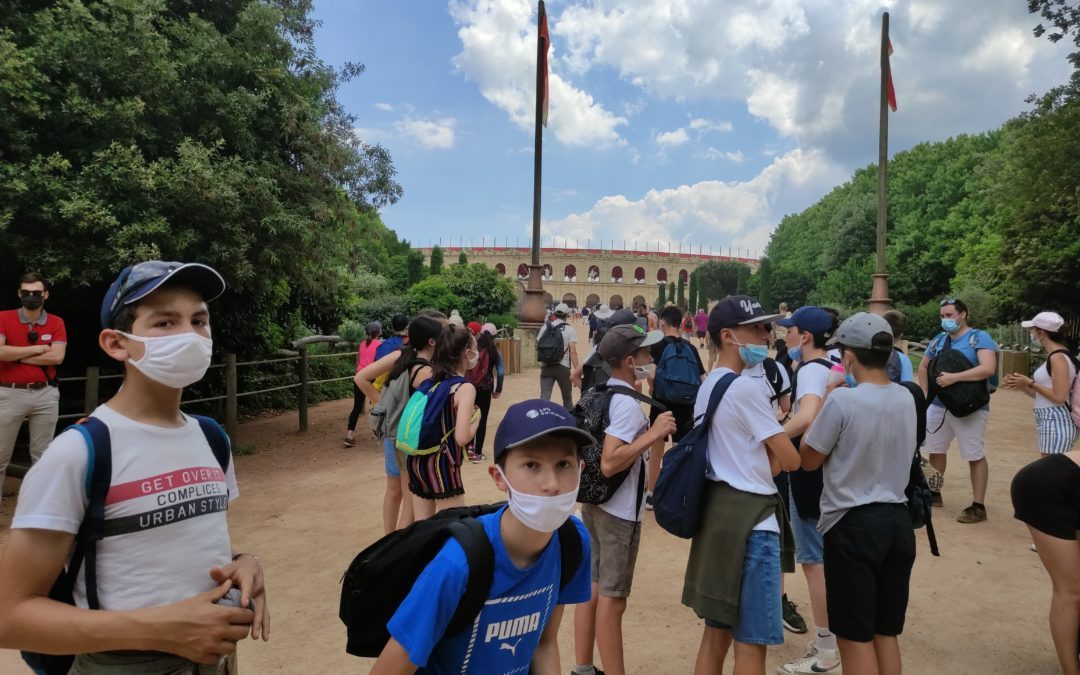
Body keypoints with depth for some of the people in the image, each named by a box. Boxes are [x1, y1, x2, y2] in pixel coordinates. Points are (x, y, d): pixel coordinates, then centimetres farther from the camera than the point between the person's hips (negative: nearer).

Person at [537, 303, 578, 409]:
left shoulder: (545, 327, 5)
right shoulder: (569, 329, -4)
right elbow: (572, 352, -11)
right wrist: (577, 370, -10)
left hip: (546, 366, 2)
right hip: (563, 367, -2)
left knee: (544, 397, -1)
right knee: (567, 397, 15)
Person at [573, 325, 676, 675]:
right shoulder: (627, 403, -21)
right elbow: (609, 463, -29)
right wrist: (653, 434, -27)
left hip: (595, 503, 9)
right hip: (619, 513, -9)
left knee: (592, 589, 16)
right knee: (612, 599, 2)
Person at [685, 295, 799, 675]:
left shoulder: (708, 385, 12)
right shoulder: (743, 388, -16)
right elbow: (790, 460, -13)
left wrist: (758, 465, 1)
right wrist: (769, 460, 6)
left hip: (719, 510, 9)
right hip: (749, 518, -9)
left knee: (717, 630, 17)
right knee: (751, 642, 2)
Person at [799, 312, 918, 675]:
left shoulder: (842, 400, -18)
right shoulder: (906, 399, 2)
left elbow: (808, 459, -8)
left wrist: (825, 403, 3)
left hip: (853, 525, -6)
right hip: (898, 521, 7)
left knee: (856, 637, 6)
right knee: (886, 632, 18)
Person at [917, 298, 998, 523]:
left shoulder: (979, 337, -10)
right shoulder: (939, 340, 9)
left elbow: (988, 368, -24)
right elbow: (923, 367, 22)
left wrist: (954, 377, -27)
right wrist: (924, 395, 11)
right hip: (938, 406, 7)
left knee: (975, 456, 0)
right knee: (934, 450, 14)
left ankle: (978, 507, 6)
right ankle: (934, 494, 30)